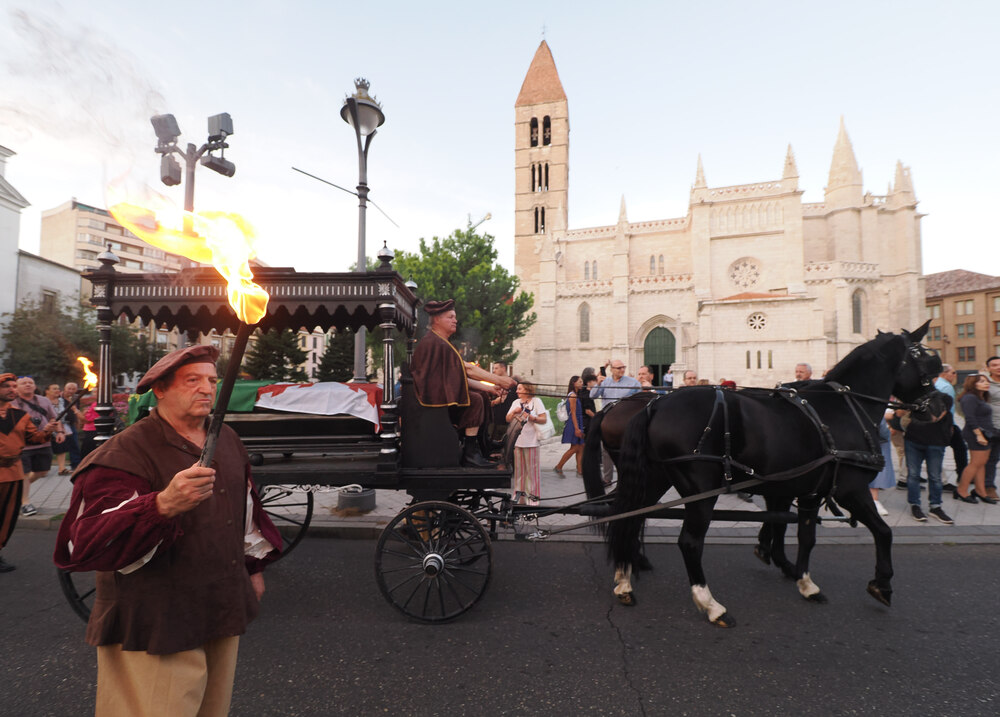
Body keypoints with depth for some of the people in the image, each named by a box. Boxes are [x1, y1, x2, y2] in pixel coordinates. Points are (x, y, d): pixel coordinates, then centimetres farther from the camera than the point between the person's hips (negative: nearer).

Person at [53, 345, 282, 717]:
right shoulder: (125, 452, -17)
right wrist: (164, 504, -44)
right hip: (154, 627, -6)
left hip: (223, 614, 7)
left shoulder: (228, 440, 5)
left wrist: (254, 567, 21)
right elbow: (87, 542, -27)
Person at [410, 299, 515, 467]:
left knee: (482, 394, 9)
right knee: (474, 400, -22)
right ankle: (470, 453, -17)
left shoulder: (440, 342, 16)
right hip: (433, 396, -11)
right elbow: (467, 369, -20)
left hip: (438, 390, 11)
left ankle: (482, 444, 10)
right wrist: (499, 380, -16)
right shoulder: (435, 343, -18)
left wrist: (487, 387, 4)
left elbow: (460, 375, 13)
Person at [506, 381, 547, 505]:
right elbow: (508, 419, 11)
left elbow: (544, 419, -6)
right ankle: (519, 494, 18)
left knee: (532, 469, -2)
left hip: (531, 442, -5)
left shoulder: (536, 401, 0)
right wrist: (514, 412, -6)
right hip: (517, 441, 5)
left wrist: (532, 418, -21)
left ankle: (532, 496, 4)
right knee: (519, 469, 9)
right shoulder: (516, 402, 15)